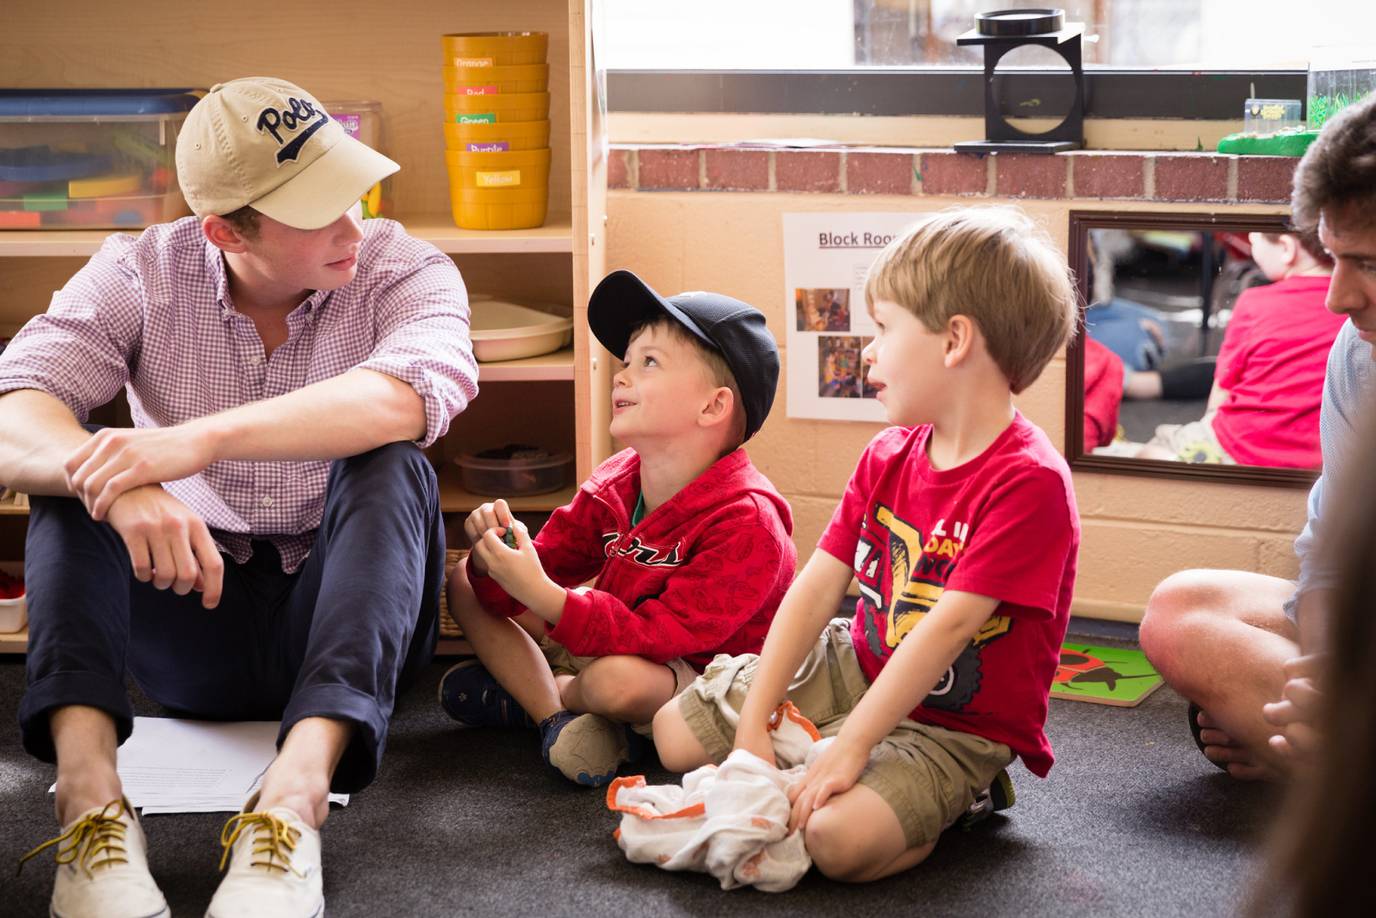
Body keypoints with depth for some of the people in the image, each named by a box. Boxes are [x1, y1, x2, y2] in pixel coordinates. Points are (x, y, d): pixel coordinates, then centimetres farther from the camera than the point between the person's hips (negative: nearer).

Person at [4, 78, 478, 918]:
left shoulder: (406, 272, -10)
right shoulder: (142, 275, -6)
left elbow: (411, 395, -34)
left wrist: (201, 439, -45)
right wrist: (121, 483, -44)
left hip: (342, 617, -1)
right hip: (189, 625, 2)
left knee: (390, 466, -29)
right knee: (69, 480, -21)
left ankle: (297, 791, -47)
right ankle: (88, 790, -39)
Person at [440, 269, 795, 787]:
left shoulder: (747, 523, -26)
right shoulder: (614, 485, -2)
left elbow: (659, 637, -32)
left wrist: (542, 595, -39)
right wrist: (496, 561, -22)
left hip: (701, 682, -8)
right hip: (611, 642, 8)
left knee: (619, 677, -41)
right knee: (466, 581, 5)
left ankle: (517, 691, -5)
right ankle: (555, 716, -13)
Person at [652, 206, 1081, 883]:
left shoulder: (1029, 481, -24)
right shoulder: (888, 456, 2)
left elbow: (946, 628, -27)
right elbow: (817, 587, -1)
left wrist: (849, 748, -28)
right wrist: (752, 723, -8)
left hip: (956, 725, -8)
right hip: (857, 668, 8)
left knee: (838, 838, -32)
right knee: (676, 734, 7)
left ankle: (956, 798, 0)